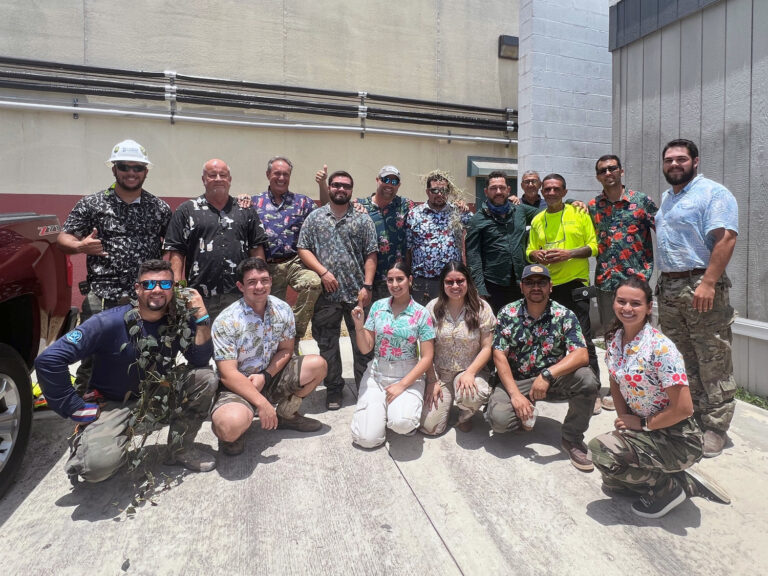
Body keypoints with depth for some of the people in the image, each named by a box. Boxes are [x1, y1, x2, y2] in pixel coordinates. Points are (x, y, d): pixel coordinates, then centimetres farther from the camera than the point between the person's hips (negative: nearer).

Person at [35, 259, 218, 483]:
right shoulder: (110, 323, -21)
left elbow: (201, 360, -14)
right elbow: (48, 360, -22)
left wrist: (201, 316, -24)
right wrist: (76, 408, -19)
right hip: (113, 404, -4)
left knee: (205, 377, -18)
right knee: (98, 465, -30)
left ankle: (180, 448, 0)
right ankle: (83, 441, 11)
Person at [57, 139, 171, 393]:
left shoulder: (161, 208, 10)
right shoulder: (91, 204, 6)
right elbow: (63, 238, 8)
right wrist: (81, 246, -15)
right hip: (101, 298, -1)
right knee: (92, 357, 3)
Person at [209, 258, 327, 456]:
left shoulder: (283, 310, -5)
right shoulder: (225, 321, -20)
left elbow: (286, 350, 4)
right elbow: (228, 375, -21)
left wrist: (265, 376, -14)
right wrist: (261, 403, -27)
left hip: (272, 376, 6)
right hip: (238, 386, -5)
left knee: (318, 365, -11)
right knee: (230, 425, -37)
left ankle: (286, 414, 12)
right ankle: (232, 433, 5)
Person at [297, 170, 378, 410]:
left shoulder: (363, 219, 6)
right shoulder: (315, 217, 8)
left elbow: (370, 255, 2)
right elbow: (303, 249, 3)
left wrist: (367, 286, -7)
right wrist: (323, 272, -9)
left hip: (357, 293, 0)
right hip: (326, 294, 1)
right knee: (327, 345, 10)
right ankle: (333, 389, 26)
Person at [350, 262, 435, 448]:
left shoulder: (421, 314, -6)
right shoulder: (378, 306, 2)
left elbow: (427, 358, -7)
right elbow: (366, 348, 3)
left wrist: (402, 385, -14)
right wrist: (359, 325, -14)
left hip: (408, 377, -2)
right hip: (376, 375, 2)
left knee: (401, 423, -29)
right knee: (366, 438, -11)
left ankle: (402, 406, 6)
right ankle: (380, 408, 19)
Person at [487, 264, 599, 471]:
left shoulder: (564, 316, -7)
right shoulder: (508, 313, -6)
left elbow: (581, 355, -19)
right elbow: (499, 356, -10)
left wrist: (548, 375, -35)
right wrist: (515, 394, -21)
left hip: (554, 379, 1)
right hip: (515, 381, -1)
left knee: (587, 380, -29)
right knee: (499, 418, -28)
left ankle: (572, 439, -4)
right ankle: (524, 415, 12)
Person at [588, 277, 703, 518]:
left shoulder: (661, 348, -24)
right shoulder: (614, 342, -1)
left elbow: (683, 409, -23)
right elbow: (616, 385, 12)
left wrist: (642, 423, -13)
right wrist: (624, 420, -3)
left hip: (678, 441, -7)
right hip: (643, 432, 7)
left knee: (601, 448, -25)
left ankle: (668, 488, -2)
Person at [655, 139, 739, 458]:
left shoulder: (713, 193, -6)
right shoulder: (665, 198, 19)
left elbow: (725, 239, -16)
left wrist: (708, 282, -24)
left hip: (701, 287, -8)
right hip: (668, 287, 8)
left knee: (713, 363, -1)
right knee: (680, 360, 14)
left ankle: (714, 428, 8)